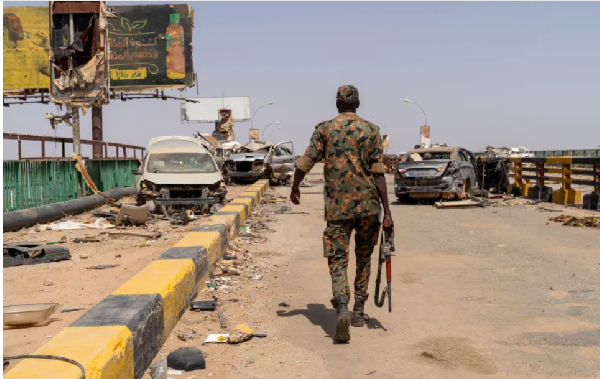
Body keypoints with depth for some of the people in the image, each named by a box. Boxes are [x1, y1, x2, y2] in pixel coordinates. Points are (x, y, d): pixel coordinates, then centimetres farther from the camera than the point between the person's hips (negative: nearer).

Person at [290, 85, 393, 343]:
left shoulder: (324, 129, 1)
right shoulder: (371, 131, 2)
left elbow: (305, 163, -1)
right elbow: (378, 174, -4)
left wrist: (294, 188, 18)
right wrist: (387, 212, -3)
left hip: (337, 206, -1)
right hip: (368, 205, 2)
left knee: (338, 261, 0)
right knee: (363, 257, 19)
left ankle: (342, 310, -24)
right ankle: (359, 311, 25)